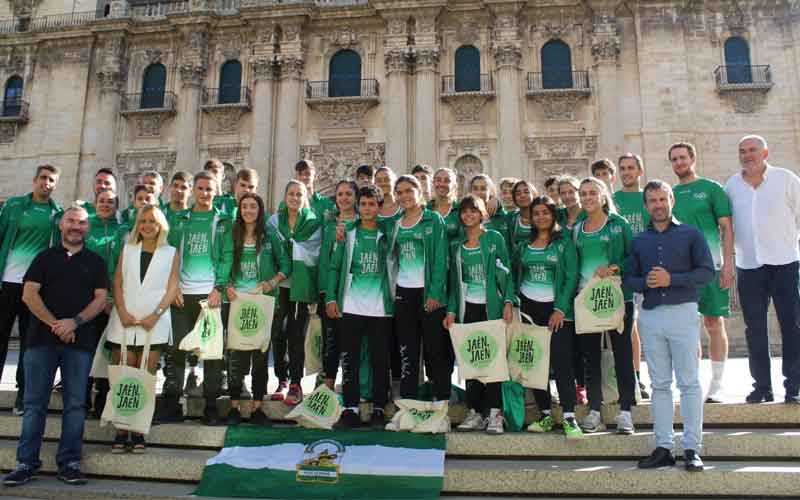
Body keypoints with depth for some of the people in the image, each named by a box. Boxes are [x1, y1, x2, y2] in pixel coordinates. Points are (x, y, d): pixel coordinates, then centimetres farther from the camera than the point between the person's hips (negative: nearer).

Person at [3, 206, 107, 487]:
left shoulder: (95, 262, 13)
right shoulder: (45, 257, 12)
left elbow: (101, 299, 4)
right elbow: (29, 294, 1)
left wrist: (75, 321, -12)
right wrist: (55, 324, -10)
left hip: (80, 341, 0)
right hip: (42, 337, 0)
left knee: (75, 404, 0)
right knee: (34, 402, 1)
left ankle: (69, 463, 7)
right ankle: (26, 462, 8)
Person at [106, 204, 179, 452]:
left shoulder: (171, 253, 8)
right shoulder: (127, 249, 13)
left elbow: (172, 288, 2)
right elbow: (117, 283, 7)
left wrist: (155, 315, -10)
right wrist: (122, 312, -7)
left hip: (154, 323, -1)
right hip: (124, 321, 2)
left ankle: (138, 432, 6)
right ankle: (121, 431, 5)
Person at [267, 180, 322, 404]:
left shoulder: (313, 222, 4)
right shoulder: (275, 220, 9)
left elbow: (313, 256, -2)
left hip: (302, 285, -2)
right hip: (280, 284, 2)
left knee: (296, 335, -1)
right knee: (278, 333, 3)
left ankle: (295, 384, 6)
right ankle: (282, 380, 16)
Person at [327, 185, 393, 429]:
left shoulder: (386, 235, 6)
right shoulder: (347, 233, 7)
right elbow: (335, 267, 7)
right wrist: (331, 298, -2)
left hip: (380, 308, 0)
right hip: (351, 307, 1)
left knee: (380, 361, 5)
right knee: (350, 360, 3)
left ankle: (378, 410, 15)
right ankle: (350, 409, 12)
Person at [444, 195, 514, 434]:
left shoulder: (495, 238, 4)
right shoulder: (456, 246, 14)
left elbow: (506, 272, 0)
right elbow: (454, 281, 14)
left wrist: (508, 302, -11)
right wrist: (451, 310, 5)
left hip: (491, 307, -3)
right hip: (467, 308, 4)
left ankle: (494, 413, -2)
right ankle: (475, 412, 10)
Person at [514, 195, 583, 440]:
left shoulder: (564, 242, 0)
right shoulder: (525, 245, 12)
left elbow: (571, 277, -6)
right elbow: (515, 275, 16)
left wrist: (560, 309, -13)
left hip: (556, 308, -4)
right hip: (529, 307, 4)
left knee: (561, 360, -11)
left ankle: (569, 418, -11)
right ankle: (545, 415, 14)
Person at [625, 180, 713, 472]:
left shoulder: (690, 234, 5)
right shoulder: (639, 241, 15)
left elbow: (707, 272, -4)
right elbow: (628, 279, 12)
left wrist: (671, 279, -14)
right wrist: (646, 282, -9)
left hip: (682, 313, -3)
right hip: (650, 316, 3)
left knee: (689, 383, -1)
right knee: (659, 385, 7)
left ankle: (692, 448, 4)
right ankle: (664, 447, 12)